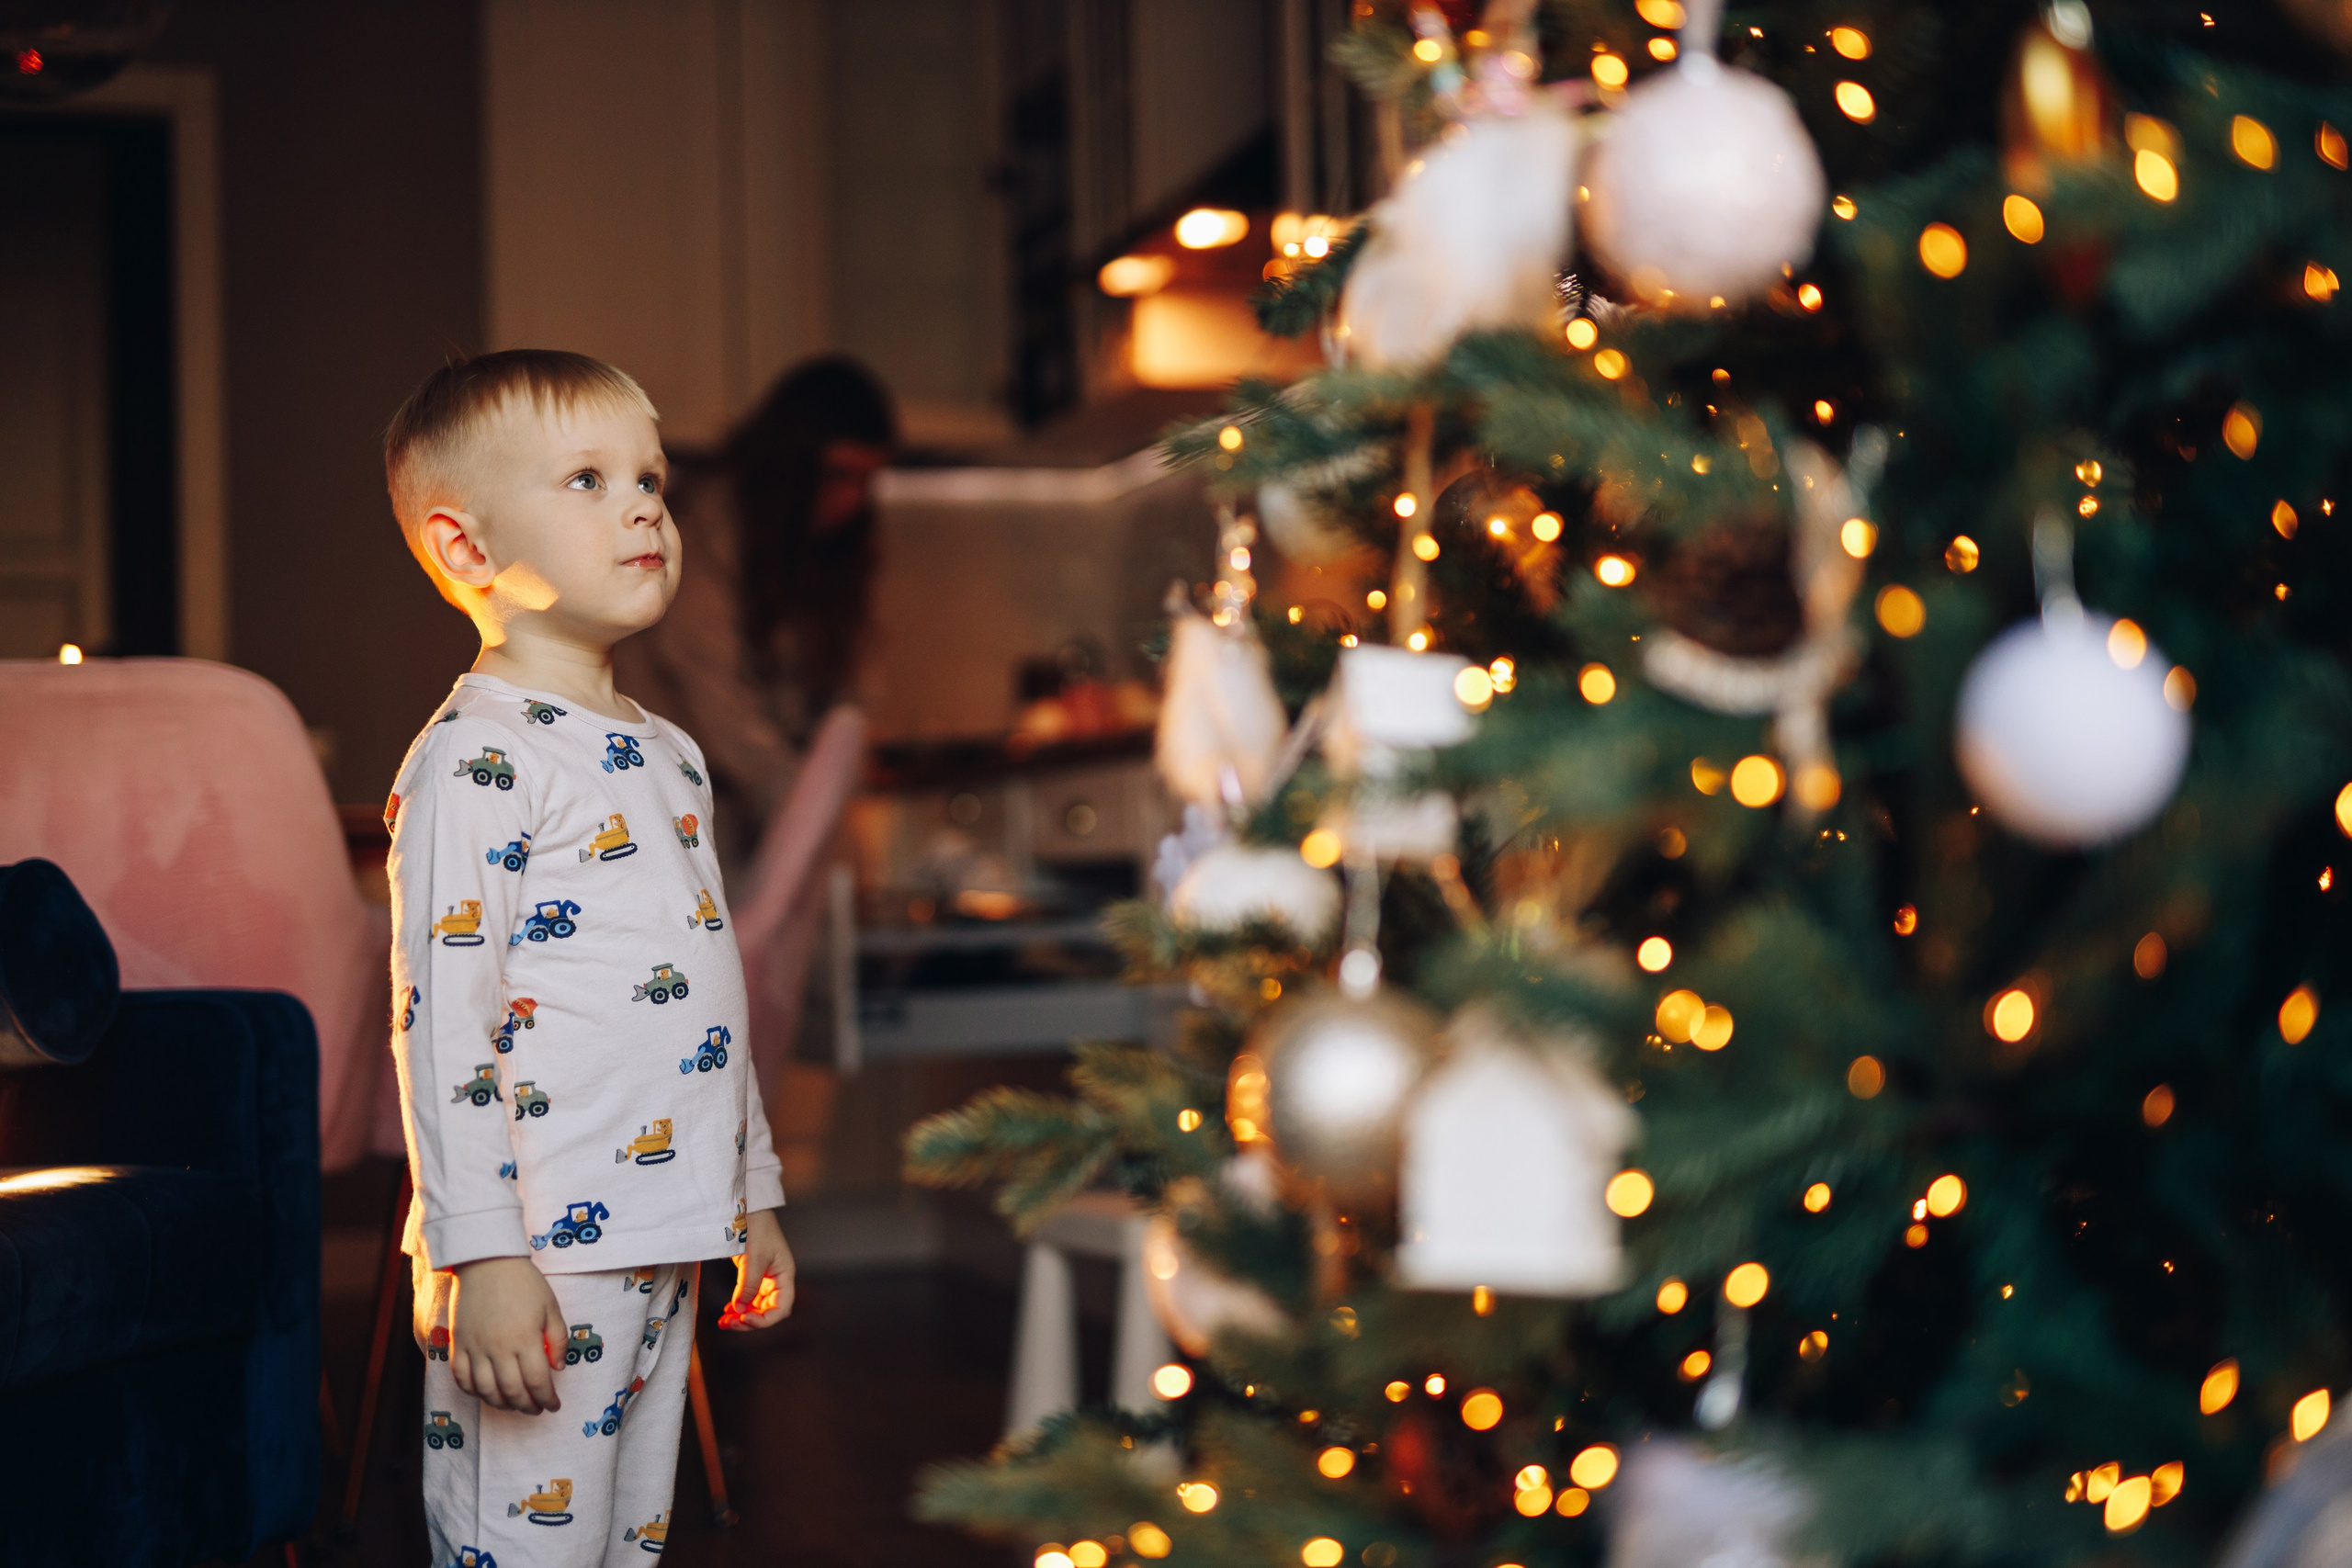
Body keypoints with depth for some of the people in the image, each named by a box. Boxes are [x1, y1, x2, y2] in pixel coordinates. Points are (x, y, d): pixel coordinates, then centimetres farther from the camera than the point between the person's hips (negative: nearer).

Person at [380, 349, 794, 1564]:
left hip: (663, 1238, 8)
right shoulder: (477, 759, -11)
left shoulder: (670, 756, 16)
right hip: (543, 1254, -8)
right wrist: (480, 1256, -20)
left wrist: (755, 1196, 22)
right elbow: (442, 1016, -16)